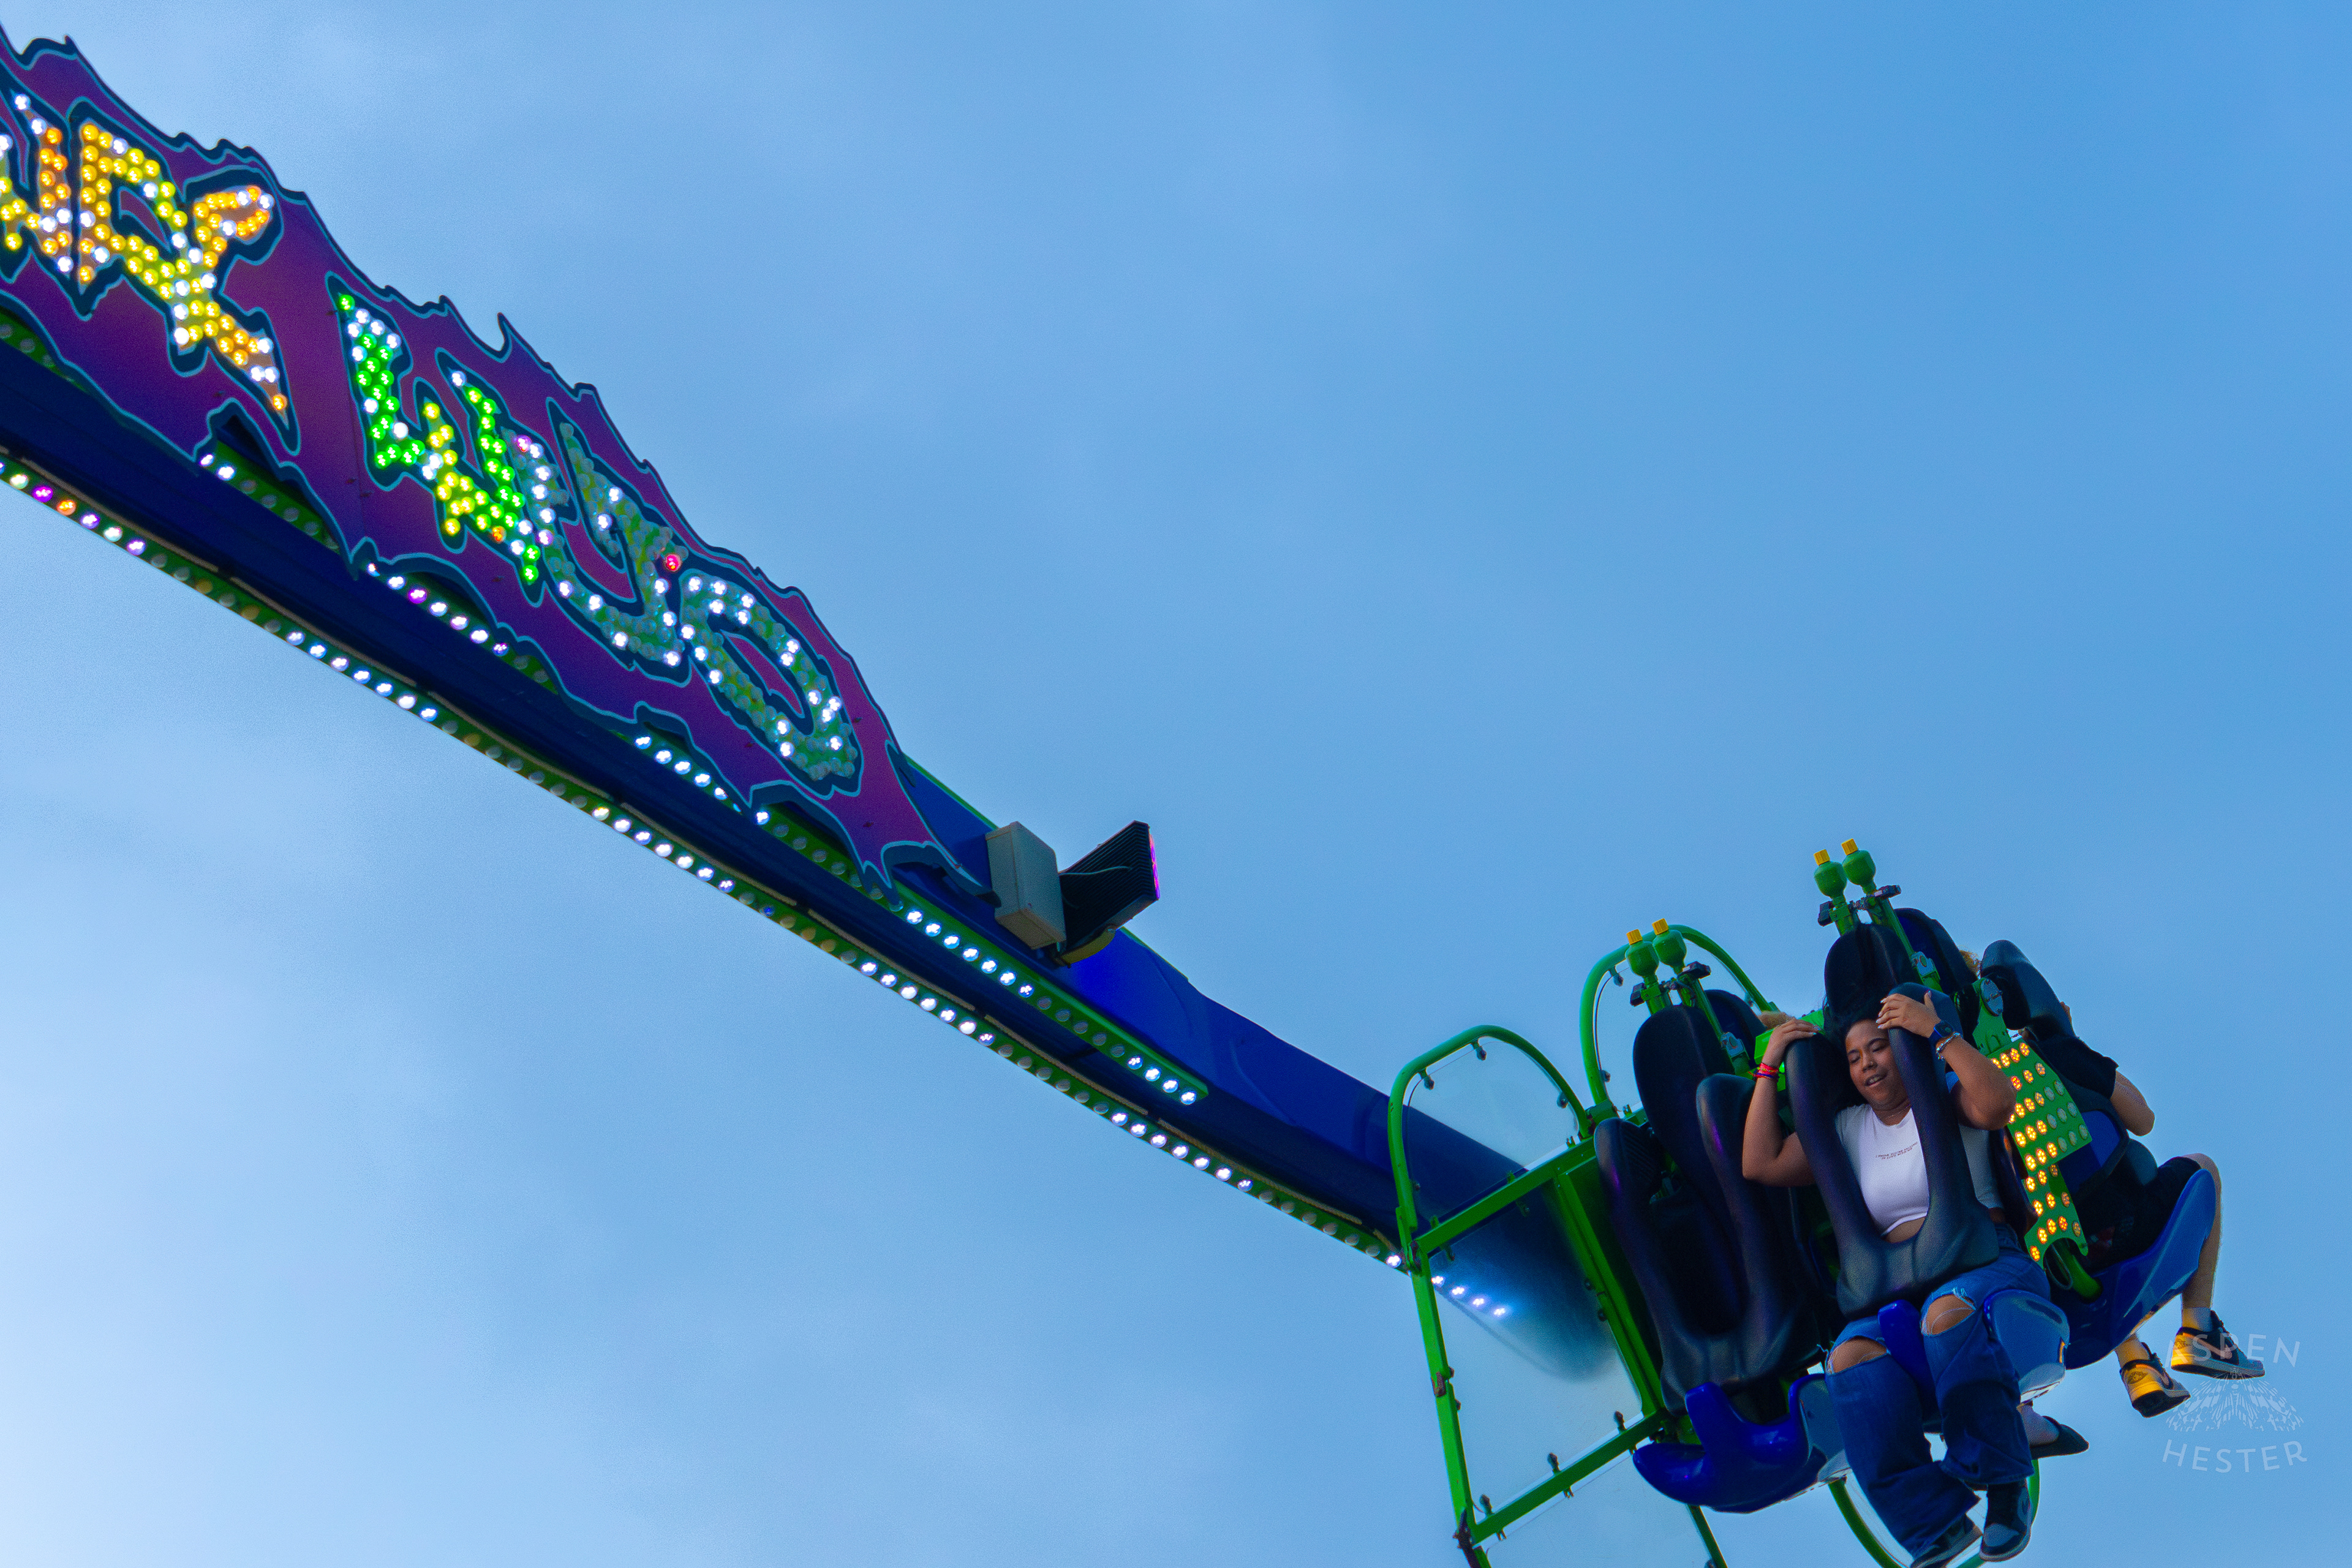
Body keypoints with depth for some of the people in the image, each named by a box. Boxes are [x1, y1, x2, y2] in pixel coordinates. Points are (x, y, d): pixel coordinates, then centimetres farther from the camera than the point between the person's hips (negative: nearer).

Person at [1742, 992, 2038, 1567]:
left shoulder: (1946, 1094, 9)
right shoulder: (1847, 1129, 21)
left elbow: (1996, 1105, -15)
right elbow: (1760, 1165, 13)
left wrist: (1937, 1033, -15)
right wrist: (1769, 1069, 13)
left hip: (1988, 1264, -4)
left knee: (1948, 1312, -42)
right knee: (1852, 1357, -31)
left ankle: (2004, 1485, -29)